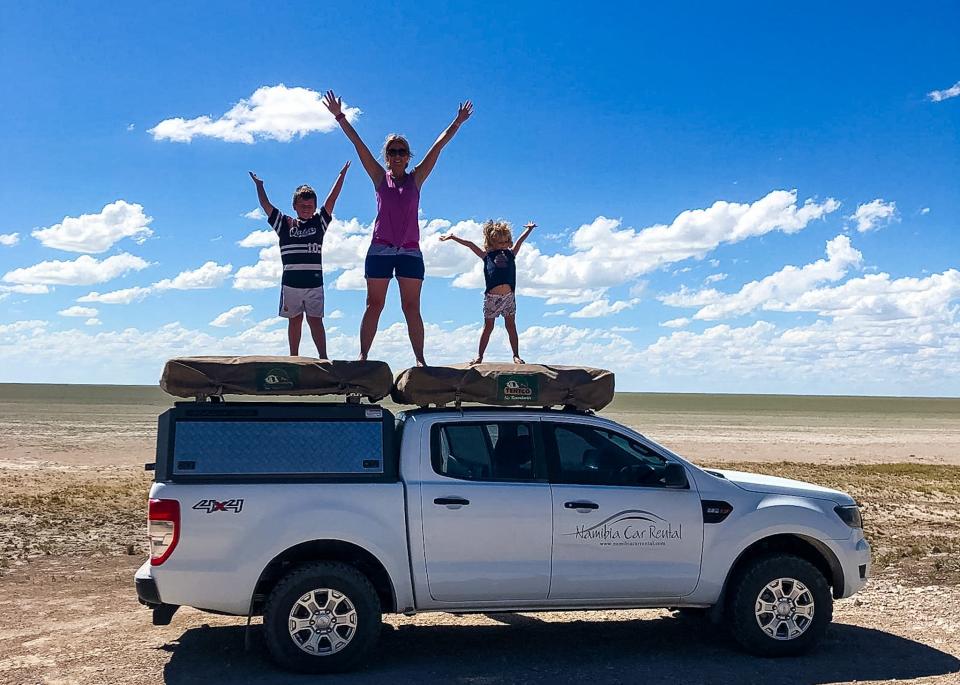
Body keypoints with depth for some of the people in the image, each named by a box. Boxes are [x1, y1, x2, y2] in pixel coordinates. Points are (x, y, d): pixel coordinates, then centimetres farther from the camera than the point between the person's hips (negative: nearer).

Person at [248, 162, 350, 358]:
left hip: (314, 282, -1)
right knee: (294, 320, 8)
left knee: (315, 320, -1)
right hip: (291, 282, 1)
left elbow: (331, 201, 4)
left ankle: (323, 357, -4)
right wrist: (259, 185, 9)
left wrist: (342, 176, 3)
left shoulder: (319, 222, 7)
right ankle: (294, 357, 14)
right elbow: (266, 205, 9)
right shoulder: (285, 224, 8)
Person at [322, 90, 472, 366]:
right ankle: (363, 355, 1)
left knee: (411, 307, 0)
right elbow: (358, 144, 5)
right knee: (374, 305, 0)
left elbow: (439, 145, 7)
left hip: (410, 250, 0)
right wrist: (340, 117, 3)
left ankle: (420, 358, -2)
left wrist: (458, 122, 6)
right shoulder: (380, 177, 9)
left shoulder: (416, 178, 11)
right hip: (380, 248, 0)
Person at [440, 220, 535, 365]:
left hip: (509, 296, 1)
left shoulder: (510, 254, 15)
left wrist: (529, 229, 24)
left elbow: (520, 240, 22)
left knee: (511, 326, 4)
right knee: (488, 327, 4)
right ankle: (479, 356, 11)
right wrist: (452, 237, 9)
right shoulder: (487, 255, 10)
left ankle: (516, 356, 6)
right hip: (492, 296, -1)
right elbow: (470, 245, 10)